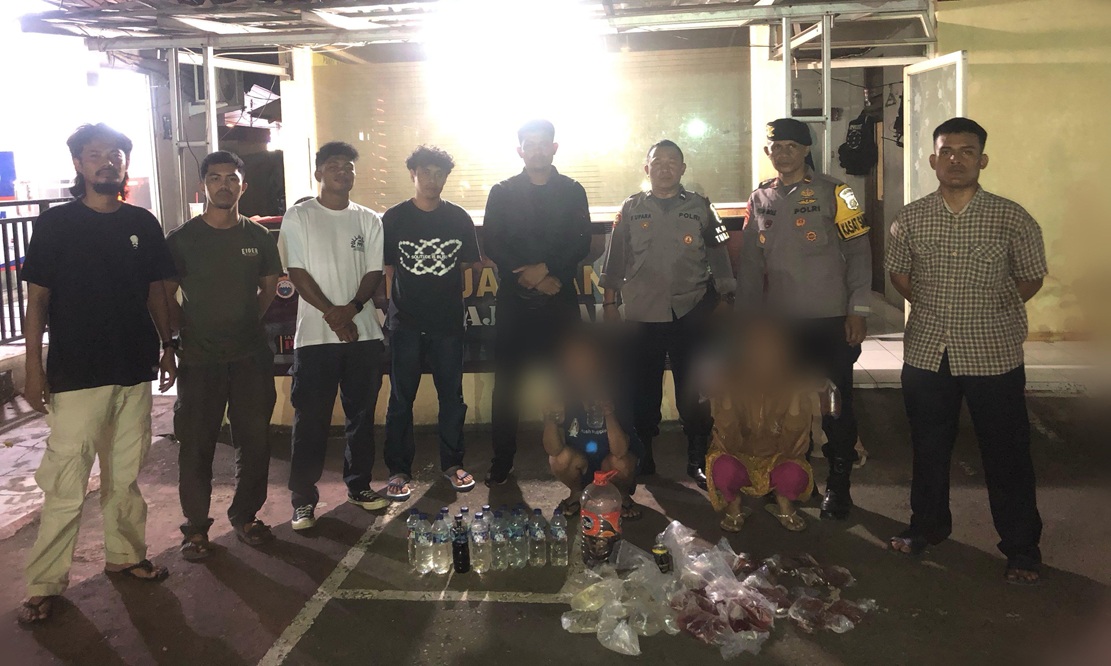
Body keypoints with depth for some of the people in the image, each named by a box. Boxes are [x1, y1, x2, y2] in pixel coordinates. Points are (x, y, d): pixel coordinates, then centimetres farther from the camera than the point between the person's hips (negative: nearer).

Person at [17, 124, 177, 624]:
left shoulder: (142, 224, 7)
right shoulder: (56, 224, -3)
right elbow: (37, 301, -3)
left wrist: (167, 348, 13)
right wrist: (34, 369, -8)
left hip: (134, 371, 4)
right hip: (76, 376, -4)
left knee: (126, 476, 14)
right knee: (65, 484, -3)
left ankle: (125, 555, 29)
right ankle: (44, 583, 8)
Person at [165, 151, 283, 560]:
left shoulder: (258, 238, 5)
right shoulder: (182, 239, -2)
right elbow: (166, 296, 3)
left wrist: (247, 323, 7)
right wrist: (179, 337, -3)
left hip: (251, 356, 3)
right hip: (199, 359, -2)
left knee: (255, 440, 8)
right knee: (196, 445, 2)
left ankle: (245, 515, 25)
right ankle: (195, 527, 15)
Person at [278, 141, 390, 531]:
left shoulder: (369, 220, 10)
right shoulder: (298, 217, 2)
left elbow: (374, 272, 3)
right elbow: (297, 273, -4)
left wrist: (351, 309, -14)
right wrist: (332, 314, -13)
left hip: (363, 333, 3)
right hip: (315, 335, -3)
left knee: (361, 414, 10)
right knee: (310, 420, -1)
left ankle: (359, 485, 25)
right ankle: (303, 498, 9)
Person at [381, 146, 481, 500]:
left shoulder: (459, 218, 4)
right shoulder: (394, 218, 0)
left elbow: (469, 263, 10)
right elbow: (384, 266, 3)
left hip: (448, 322, 2)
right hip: (406, 322, -1)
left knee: (452, 395, 9)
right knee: (401, 399, 4)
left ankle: (452, 463, 24)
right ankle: (399, 471, 14)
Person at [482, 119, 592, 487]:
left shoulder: (572, 191, 10)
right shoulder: (502, 192, 9)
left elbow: (581, 243, 1)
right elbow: (491, 244, 0)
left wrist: (545, 269, -13)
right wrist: (527, 275, -11)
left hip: (560, 299, 0)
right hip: (514, 300, 0)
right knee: (506, 383, 1)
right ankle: (501, 462, 9)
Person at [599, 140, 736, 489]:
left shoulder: (700, 208, 7)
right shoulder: (631, 209, 7)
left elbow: (718, 256, 8)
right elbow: (614, 260, 8)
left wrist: (724, 300, 4)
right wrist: (609, 303, 5)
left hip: (690, 313, -1)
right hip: (643, 314, 1)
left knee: (692, 391, 3)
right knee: (644, 389, 9)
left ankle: (697, 459, 13)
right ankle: (643, 456, 22)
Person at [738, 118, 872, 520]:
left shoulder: (833, 194, -3)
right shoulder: (760, 199, 9)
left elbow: (859, 252, -4)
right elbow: (751, 262, 12)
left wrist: (858, 310, -9)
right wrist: (746, 315, 9)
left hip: (830, 321, -3)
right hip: (778, 322, 4)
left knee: (836, 405, 4)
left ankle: (838, 485, 18)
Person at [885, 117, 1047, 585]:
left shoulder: (1012, 219, -6)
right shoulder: (909, 219, 1)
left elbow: (1031, 278, 5)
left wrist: (990, 309, 1)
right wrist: (934, 306, 7)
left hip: (994, 354, -2)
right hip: (926, 352, 3)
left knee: (1007, 456, 6)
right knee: (929, 447, 17)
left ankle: (1022, 549, 23)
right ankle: (928, 526, 37)